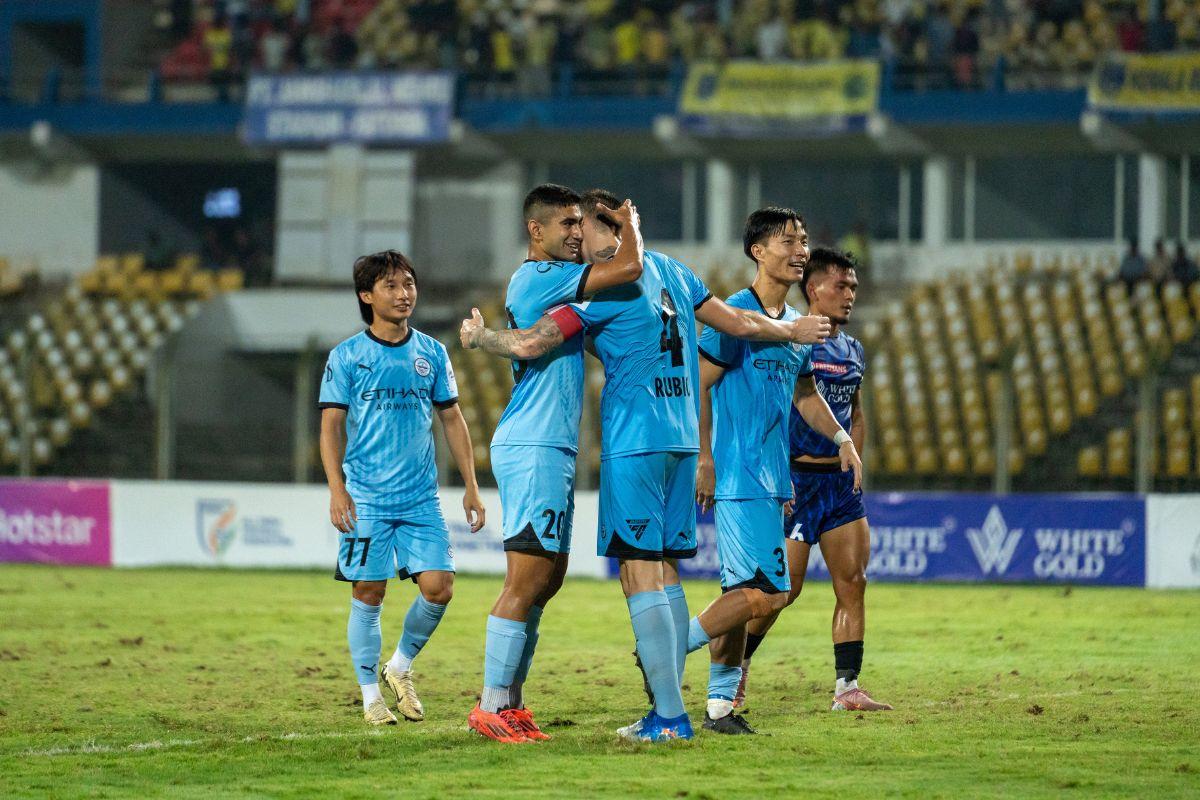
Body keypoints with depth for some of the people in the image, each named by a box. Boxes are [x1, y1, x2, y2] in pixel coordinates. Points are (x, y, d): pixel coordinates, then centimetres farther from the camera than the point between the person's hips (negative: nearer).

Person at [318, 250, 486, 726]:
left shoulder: (432, 353, 9)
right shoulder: (347, 356, 0)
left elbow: (452, 419, 15)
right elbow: (332, 425, 0)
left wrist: (471, 487, 12)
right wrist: (337, 489, -11)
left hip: (421, 499, 3)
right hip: (366, 498, -3)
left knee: (438, 586, -7)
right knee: (368, 594, -2)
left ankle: (401, 667, 17)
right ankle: (371, 695, 10)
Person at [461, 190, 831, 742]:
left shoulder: (606, 280, -10)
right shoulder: (670, 270, 13)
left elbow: (531, 344, -15)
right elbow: (739, 323, 19)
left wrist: (478, 337, 5)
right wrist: (794, 332, 38)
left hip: (633, 443, -8)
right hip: (681, 439, 8)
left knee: (641, 575, -8)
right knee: (664, 574, 11)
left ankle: (669, 716, -12)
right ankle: (669, 709, 11)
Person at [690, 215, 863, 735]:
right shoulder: (735, 316, -10)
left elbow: (804, 394, 28)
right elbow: (696, 386, -11)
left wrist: (842, 439, 14)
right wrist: (705, 460, -15)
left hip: (772, 478, 8)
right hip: (740, 478, -8)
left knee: (741, 592, 9)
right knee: (766, 594, -15)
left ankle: (720, 704, 12)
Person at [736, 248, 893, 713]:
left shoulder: (853, 351, 13)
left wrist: (854, 465, 13)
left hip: (841, 481, 7)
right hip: (795, 478, -7)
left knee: (853, 582, -2)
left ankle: (847, 688, 1)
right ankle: (736, 666, 18)